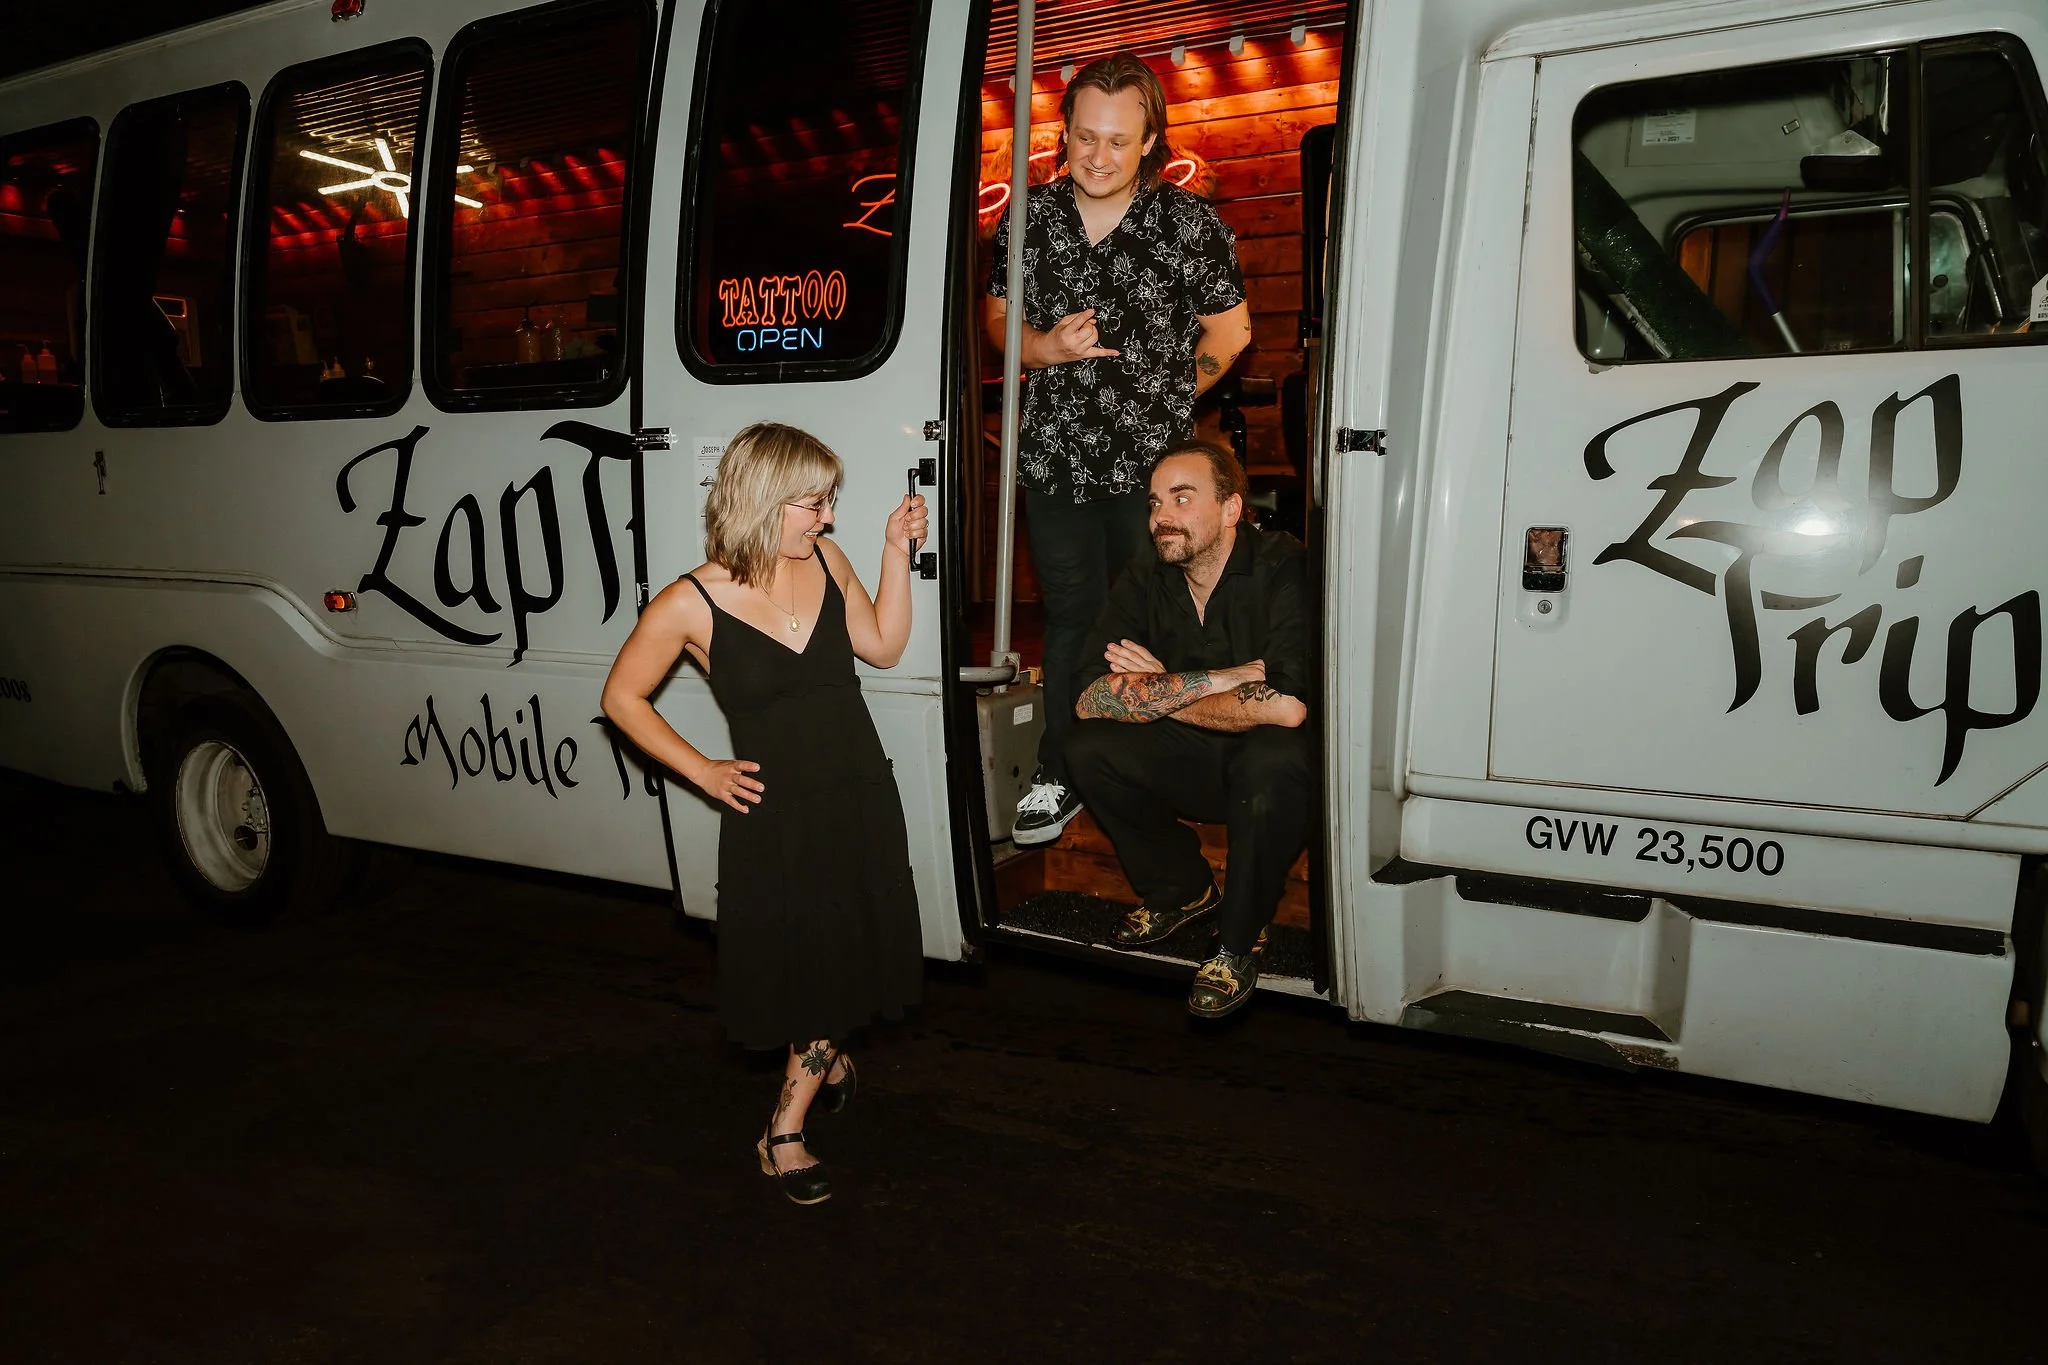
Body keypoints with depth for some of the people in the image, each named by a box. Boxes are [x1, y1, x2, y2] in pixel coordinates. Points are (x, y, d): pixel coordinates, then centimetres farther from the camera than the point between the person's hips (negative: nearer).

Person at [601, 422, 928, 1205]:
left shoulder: (825, 561, -2)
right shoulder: (693, 604, -14)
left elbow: (884, 646, 6)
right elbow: (622, 697, -4)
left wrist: (897, 552, -3)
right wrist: (703, 772, -5)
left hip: (861, 797, 5)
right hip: (773, 812, -5)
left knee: (849, 954, 14)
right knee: (800, 960, 9)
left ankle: (786, 1131, 37)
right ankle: (826, 1057, 43)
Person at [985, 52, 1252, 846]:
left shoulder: (1190, 223, -6)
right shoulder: (1030, 216, 2)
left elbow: (1230, 330, 4)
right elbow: (997, 317, 11)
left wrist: (1166, 395, 1)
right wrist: (1047, 348, -10)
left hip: (1152, 463, -3)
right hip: (1054, 457, 3)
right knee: (1070, 616, 13)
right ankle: (1060, 776, 24)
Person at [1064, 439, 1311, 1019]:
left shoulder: (1285, 569, -21)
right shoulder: (1143, 583, -4)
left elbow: (1286, 706, -34)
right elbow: (1090, 699, -16)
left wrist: (1157, 691, -19)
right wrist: (1227, 678, -25)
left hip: (1268, 765, -5)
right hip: (1192, 765, 5)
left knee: (1274, 757, -37)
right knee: (1088, 746, -14)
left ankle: (1238, 942, -13)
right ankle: (1184, 889, 9)